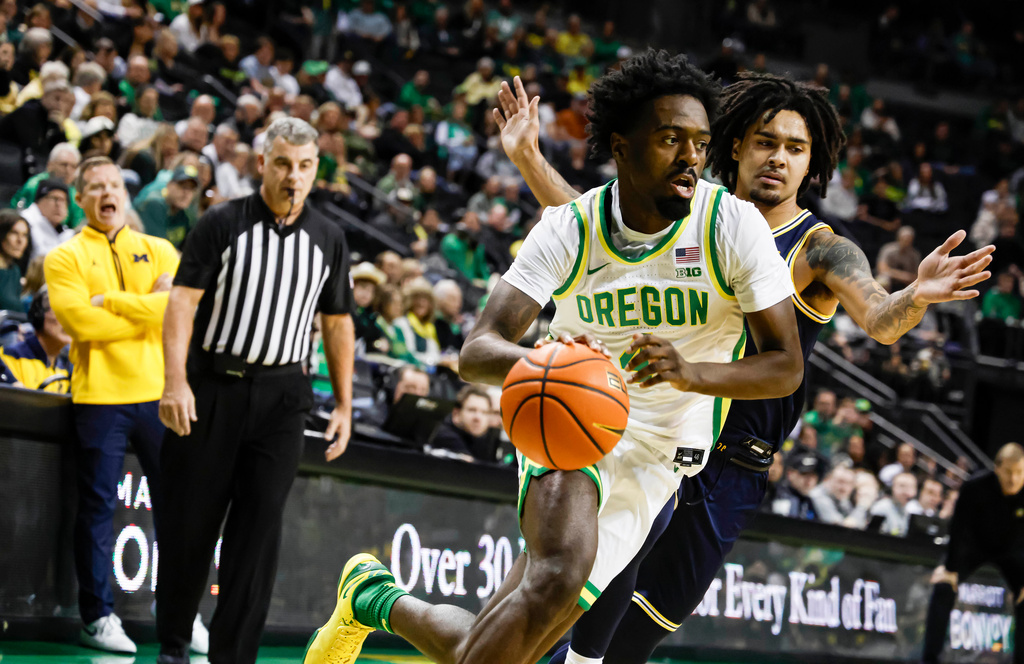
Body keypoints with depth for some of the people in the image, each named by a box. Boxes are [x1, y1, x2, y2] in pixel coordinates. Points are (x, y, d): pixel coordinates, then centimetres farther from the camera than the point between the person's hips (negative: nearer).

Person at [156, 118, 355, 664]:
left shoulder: (328, 239, 8)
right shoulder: (222, 224, -2)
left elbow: (337, 323, 14)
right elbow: (183, 300, -7)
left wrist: (344, 404, 10)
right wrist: (176, 381, -18)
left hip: (281, 395, 2)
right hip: (211, 388, -2)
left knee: (259, 527, -3)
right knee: (190, 521, 3)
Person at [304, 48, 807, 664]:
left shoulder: (734, 225, -12)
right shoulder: (570, 229, -10)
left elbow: (787, 366, -11)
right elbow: (477, 352, -17)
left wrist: (691, 372, -31)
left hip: (657, 458, 1)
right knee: (559, 578, -34)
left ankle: (376, 599, 25)